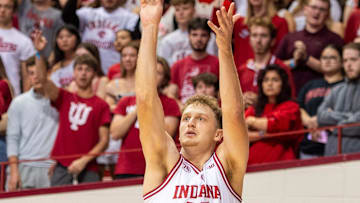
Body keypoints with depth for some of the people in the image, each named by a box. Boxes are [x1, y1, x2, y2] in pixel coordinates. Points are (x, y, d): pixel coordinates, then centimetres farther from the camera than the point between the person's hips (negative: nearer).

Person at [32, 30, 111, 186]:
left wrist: (85, 160, -12)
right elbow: (43, 79, 0)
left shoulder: (101, 105, 5)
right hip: (62, 167, 2)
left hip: (88, 170, -2)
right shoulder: (65, 98, 13)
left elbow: (104, 140, 0)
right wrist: (39, 53, -14)